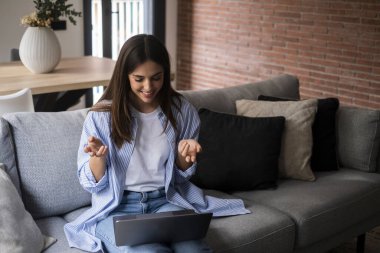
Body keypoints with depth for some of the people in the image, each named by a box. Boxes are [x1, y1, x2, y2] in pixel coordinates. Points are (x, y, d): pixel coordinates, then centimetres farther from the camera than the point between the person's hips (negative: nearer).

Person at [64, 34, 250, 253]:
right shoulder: (102, 116, -5)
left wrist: (183, 154, -10)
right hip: (118, 207, -1)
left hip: (166, 201, 2)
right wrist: (98, 157, -21)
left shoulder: (181, 110, 2)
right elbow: (92, 183, 0)